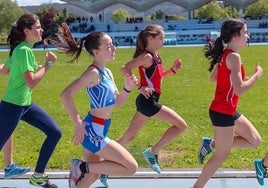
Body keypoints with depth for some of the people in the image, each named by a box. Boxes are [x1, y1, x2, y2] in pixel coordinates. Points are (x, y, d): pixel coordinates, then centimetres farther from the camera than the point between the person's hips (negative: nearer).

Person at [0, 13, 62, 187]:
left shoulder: (22, 48, 7)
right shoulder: (24, 50, -21)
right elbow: (31, 83, -28)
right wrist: (48, 64, -20)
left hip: (25, 104, 10)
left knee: (55, 133, 6)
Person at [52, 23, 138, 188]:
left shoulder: (107, 73, 10)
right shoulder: (93, 72, -17)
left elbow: (117, 102, 18)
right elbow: (66, 95, -26)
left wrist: (128, 88, 0)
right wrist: (78, 124, -24)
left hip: (98, 131, 10)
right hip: (92, 131, -10)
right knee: (131, 167, -8)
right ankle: (82, 166, -3)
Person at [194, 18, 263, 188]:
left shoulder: (225, 54, 7)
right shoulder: (234, 57, -21)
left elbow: (213, 78, 21)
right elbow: (239, 90, -26)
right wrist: (257, 75, -13)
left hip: (229, 111, 9)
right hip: (223, 112, -9)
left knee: (255, 141, 15)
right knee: (222, 156, 2)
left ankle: (212, 144, 16)